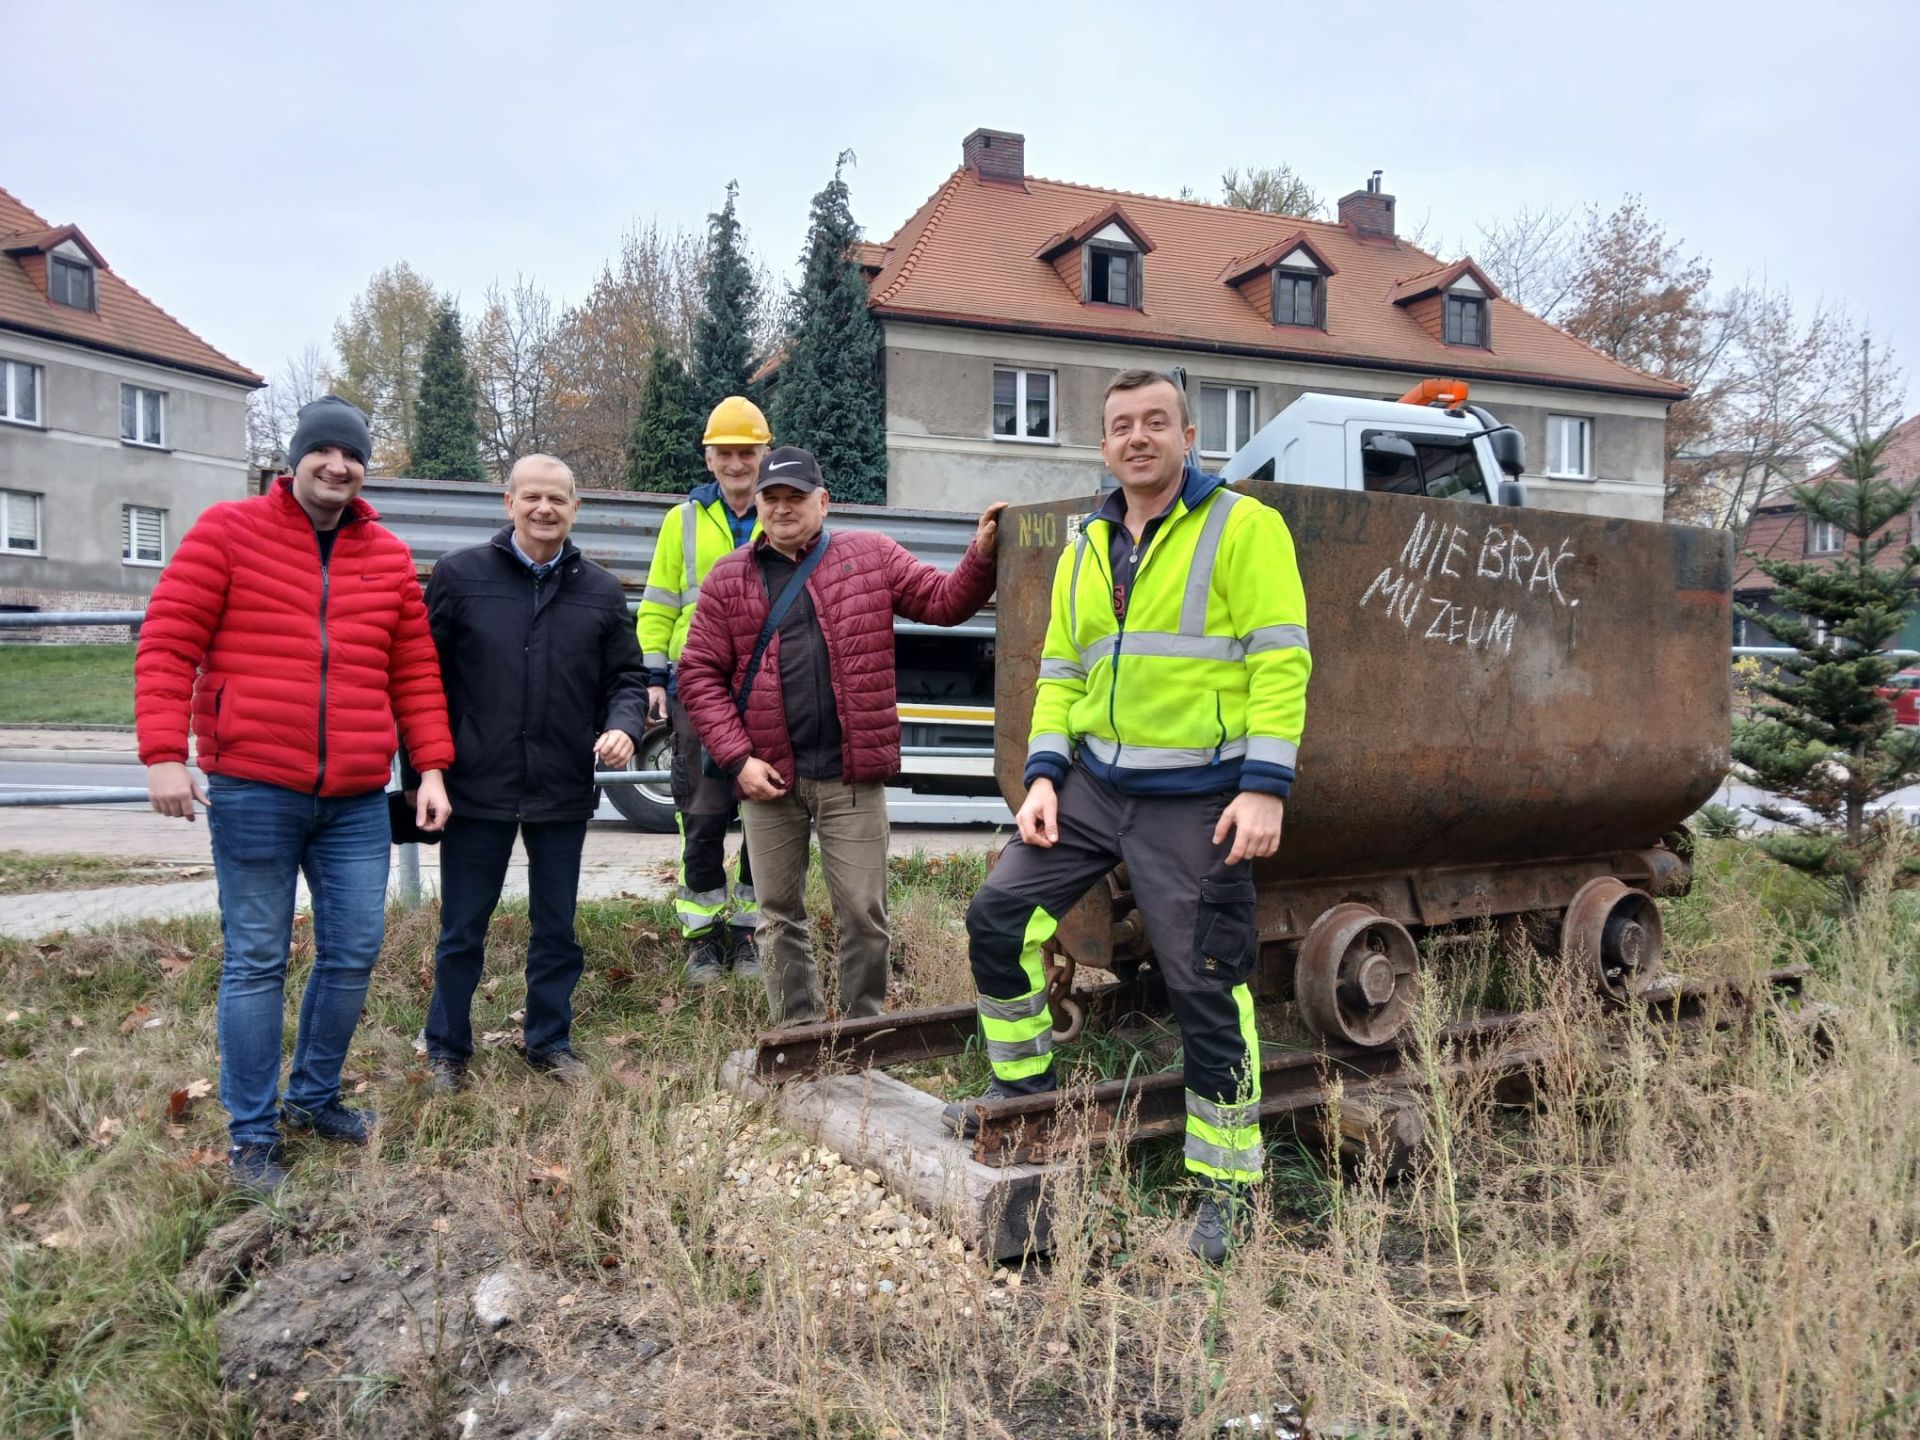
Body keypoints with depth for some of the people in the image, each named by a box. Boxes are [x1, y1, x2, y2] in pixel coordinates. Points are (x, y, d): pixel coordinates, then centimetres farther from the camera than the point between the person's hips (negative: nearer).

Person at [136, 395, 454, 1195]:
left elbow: (415, 671, 11)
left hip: (357, 799, 4)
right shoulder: (228, 531, 0)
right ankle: (252, 1135, 17)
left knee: (354, 951, 8)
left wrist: (431, 767, 6)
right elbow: (167, 645, -4)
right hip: (251, 791, -3)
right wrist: (163, 753, -12)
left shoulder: (388, 557, 9)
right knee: (255, 962, 4)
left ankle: (315, 1097, 29)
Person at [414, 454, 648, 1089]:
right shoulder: (460, 574, -3)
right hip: (477, 787, -2)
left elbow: (627, 676, 10)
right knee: (462, 929, 10)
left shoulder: (601, 592, 5)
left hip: (564, 793, 2)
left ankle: (550, 1041, 30)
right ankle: (447, 1049, 26)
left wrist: (623, 726, -11)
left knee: (557, 928, 14)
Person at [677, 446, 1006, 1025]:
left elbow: (943, 602, 4)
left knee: (862, 913, 4)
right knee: (781, 916, 12)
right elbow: (700, 674, 2)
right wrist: (738, 758, -8)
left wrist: (981, 557, -15)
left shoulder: (870, 554, 5)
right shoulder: (728, 580, 5)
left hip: (851, 775, -1)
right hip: (768, 776, 2)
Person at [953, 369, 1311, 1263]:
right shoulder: (1085, 550, 13)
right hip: (1093, 787, 6)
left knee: (1207, 989, 0)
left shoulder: (1241, 527, -6)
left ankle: (1228, 1187, 16)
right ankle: (1025, 1088, 27)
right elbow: (1059, 672, 16)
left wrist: (1265, 786, -18)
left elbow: (1280, 660, -12)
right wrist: (1043, 774, 4)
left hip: (1197, 804, -6)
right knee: (997, 918, 3)